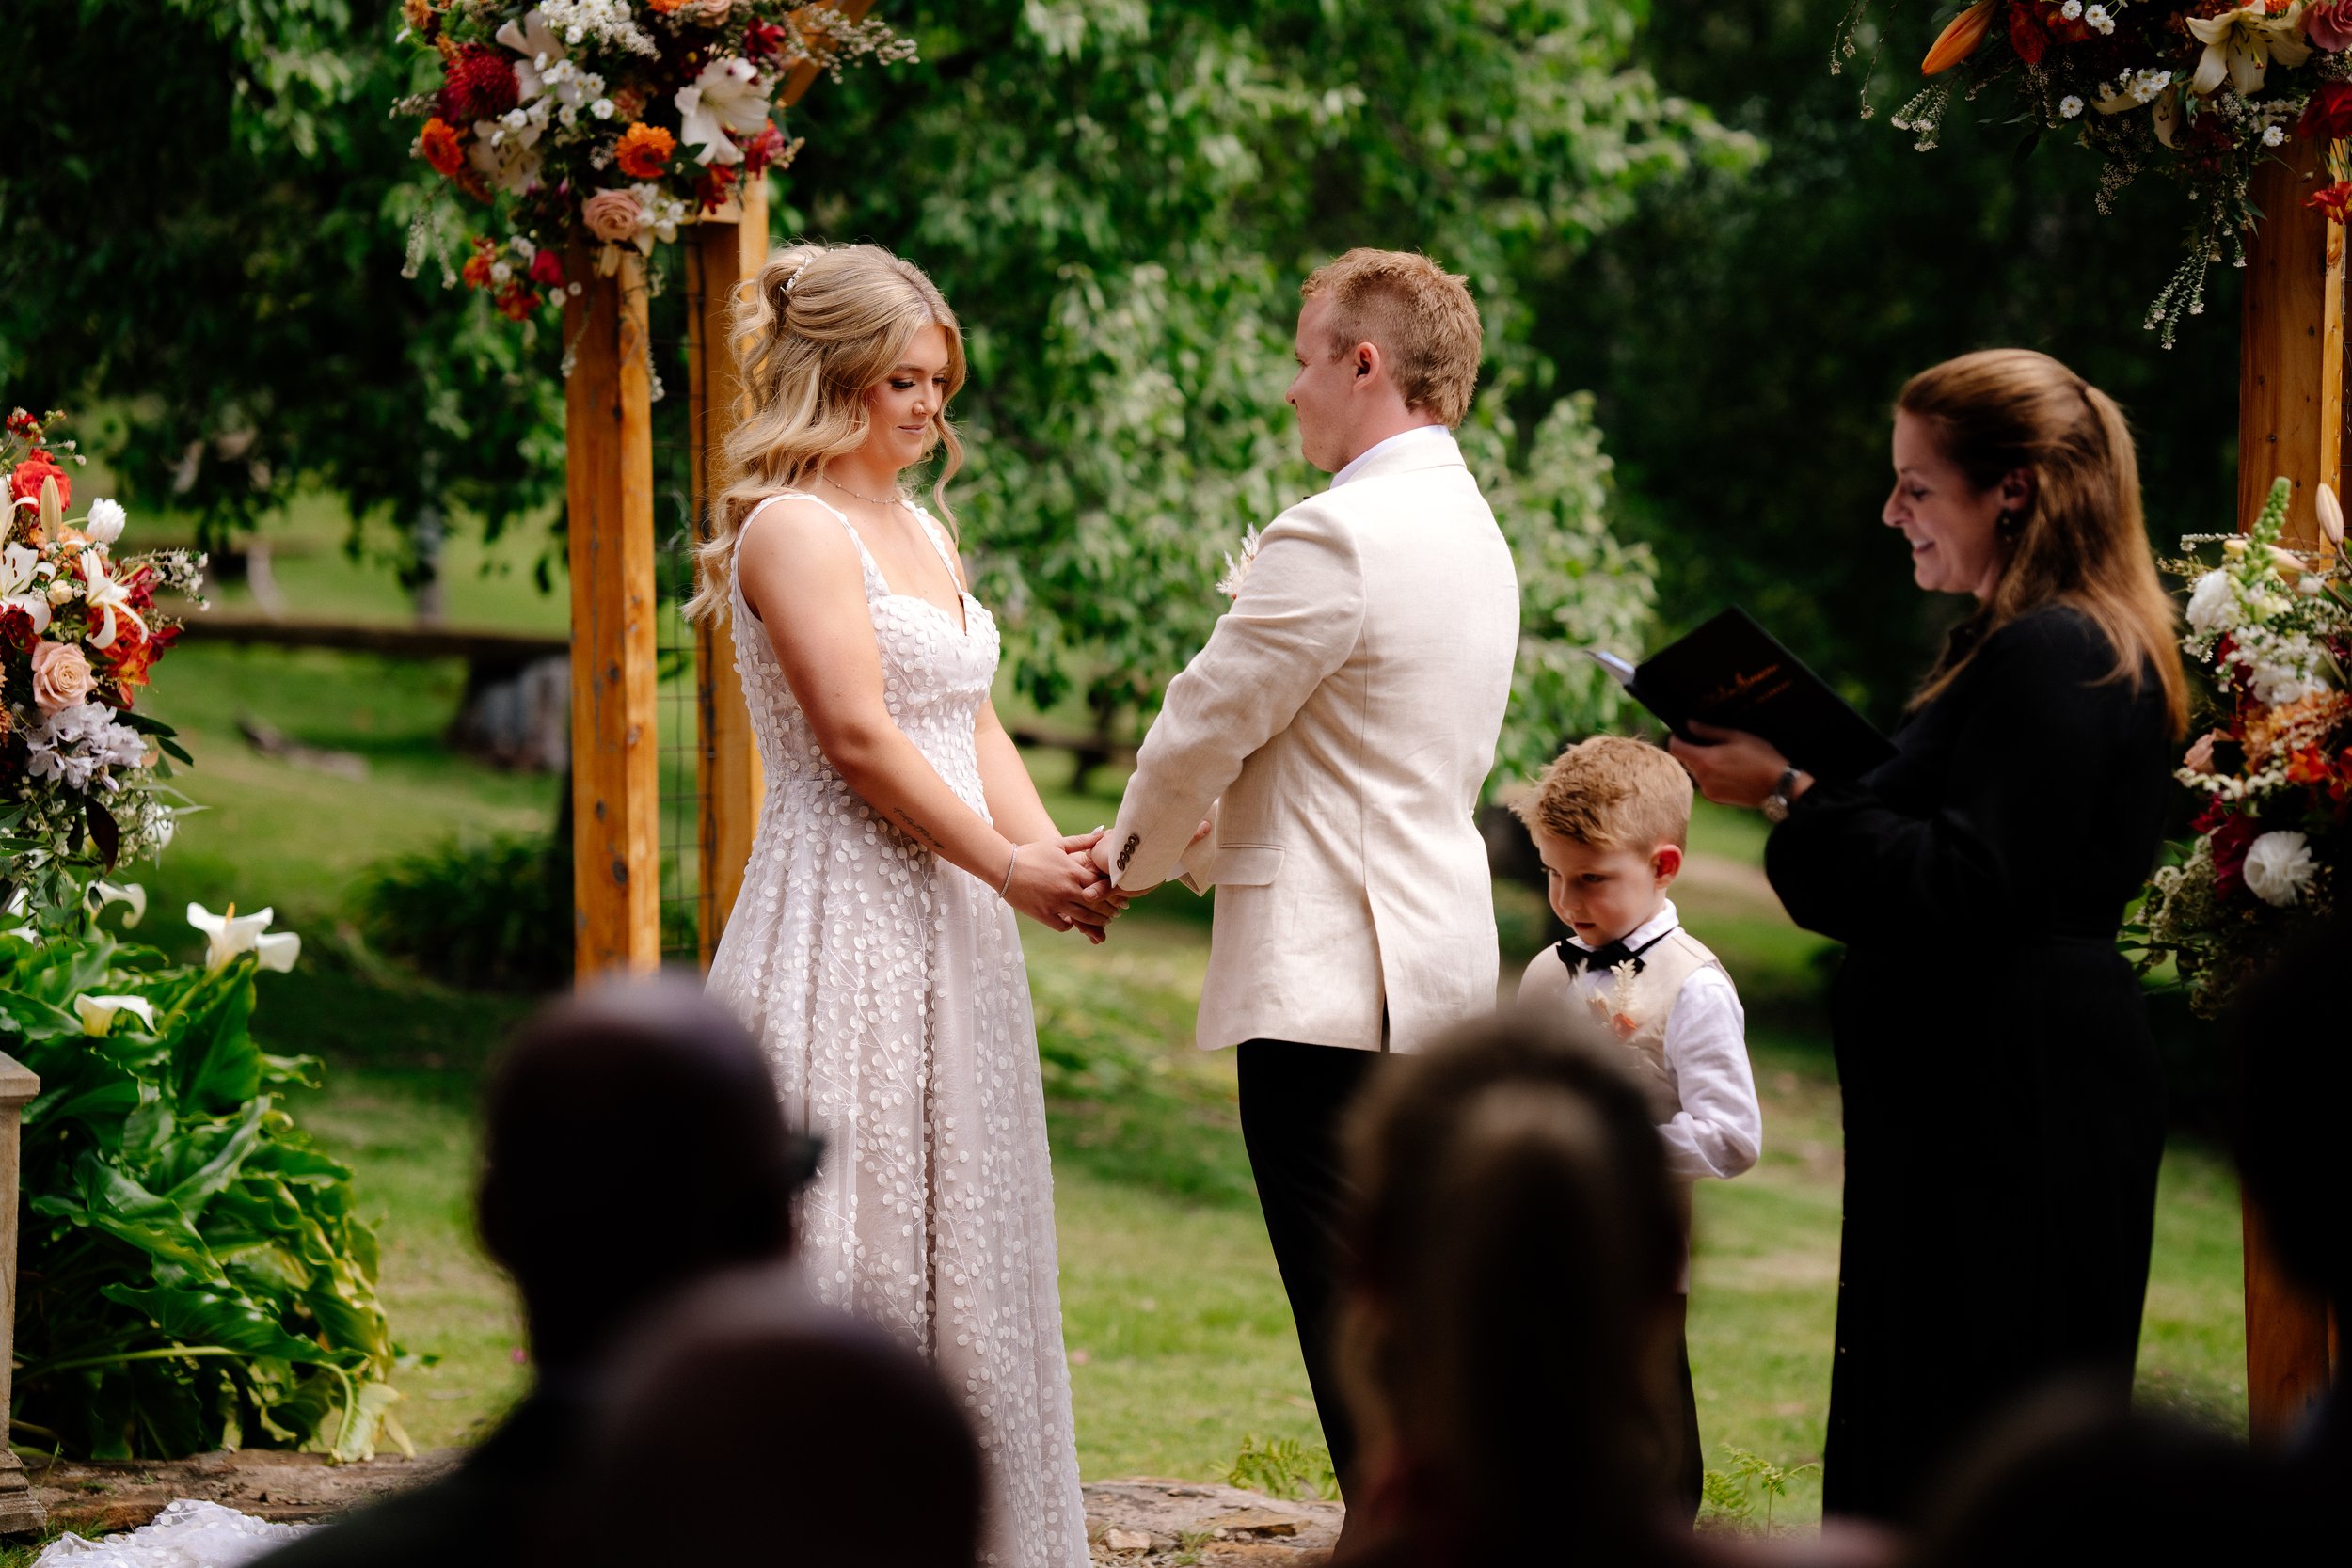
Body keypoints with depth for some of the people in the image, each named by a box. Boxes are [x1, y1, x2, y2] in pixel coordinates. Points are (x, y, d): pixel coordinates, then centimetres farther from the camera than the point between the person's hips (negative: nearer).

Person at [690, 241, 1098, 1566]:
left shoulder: (926, 530, 17)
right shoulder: (791, 528, -10)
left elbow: (975, 724, 15)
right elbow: (858, 735, -16)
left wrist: (1057, 855, 0)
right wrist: (1003, 863, -13)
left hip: (947, 931, 9)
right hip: (845, 930, -9)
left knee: (956, 1246, 10)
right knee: (848, 1248, -7)